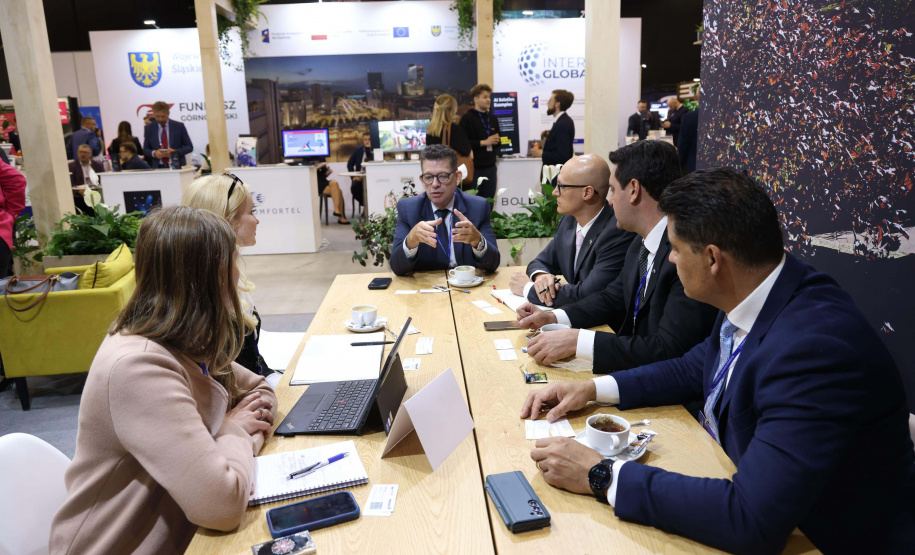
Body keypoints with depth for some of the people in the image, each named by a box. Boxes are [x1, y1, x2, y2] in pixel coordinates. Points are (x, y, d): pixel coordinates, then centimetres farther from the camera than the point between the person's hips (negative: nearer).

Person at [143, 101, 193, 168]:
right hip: (158, 167, 1)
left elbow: (189, 147, 3)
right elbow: (145, 150, 12)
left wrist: (175, 152, -15)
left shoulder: (179, 126, 2)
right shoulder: (149, 128, 8)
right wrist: (154, 153, -12)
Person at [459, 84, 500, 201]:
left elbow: (497, 140, 26)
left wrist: (497, 141, 2)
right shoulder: (467, 118, -4)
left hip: (490, 167, 6)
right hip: (474, 168, -6)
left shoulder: (492, 118, 15)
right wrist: (484, 142, -16)